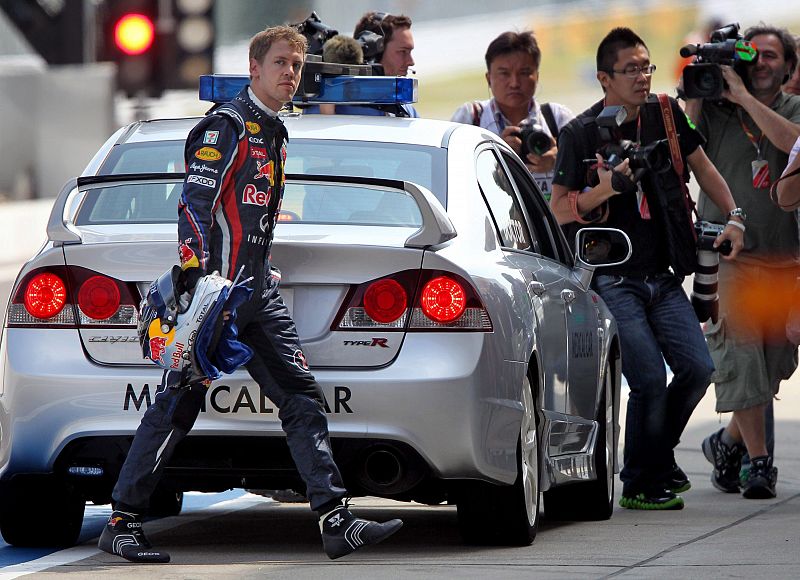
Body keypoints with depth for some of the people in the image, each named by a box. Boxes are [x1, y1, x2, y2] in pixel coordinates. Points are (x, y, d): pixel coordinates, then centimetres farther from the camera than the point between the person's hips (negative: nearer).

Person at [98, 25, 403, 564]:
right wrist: (201, 286, -24)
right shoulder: (227, 126, -9)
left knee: (302, 396, 1)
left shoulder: (274, 134, 20)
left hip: (259, 294, 9)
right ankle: (122, 522, 0)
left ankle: (337, 520, -3)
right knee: (177, 406, -6)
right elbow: (195, 206, -17)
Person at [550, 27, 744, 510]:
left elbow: (703, 167, 18)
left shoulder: (667, 114, 6)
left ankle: (659, 456, 20)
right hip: (614, 281, -5)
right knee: (650, 381, -12)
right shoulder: (581, 134, -7)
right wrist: (606, 188, -20)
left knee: (698, 368, -4)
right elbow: (560, 210, -5)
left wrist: (734, 219, 8)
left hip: (664, 277, 5)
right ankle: (640, 484, 5)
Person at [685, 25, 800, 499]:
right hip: (728, 254, -2)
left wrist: (744, 96, -18)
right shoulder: (715, 111, 3)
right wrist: (694, 98, -11)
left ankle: (730, 442, 28)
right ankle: (758, 461, -7)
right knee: (740, 358, -12)